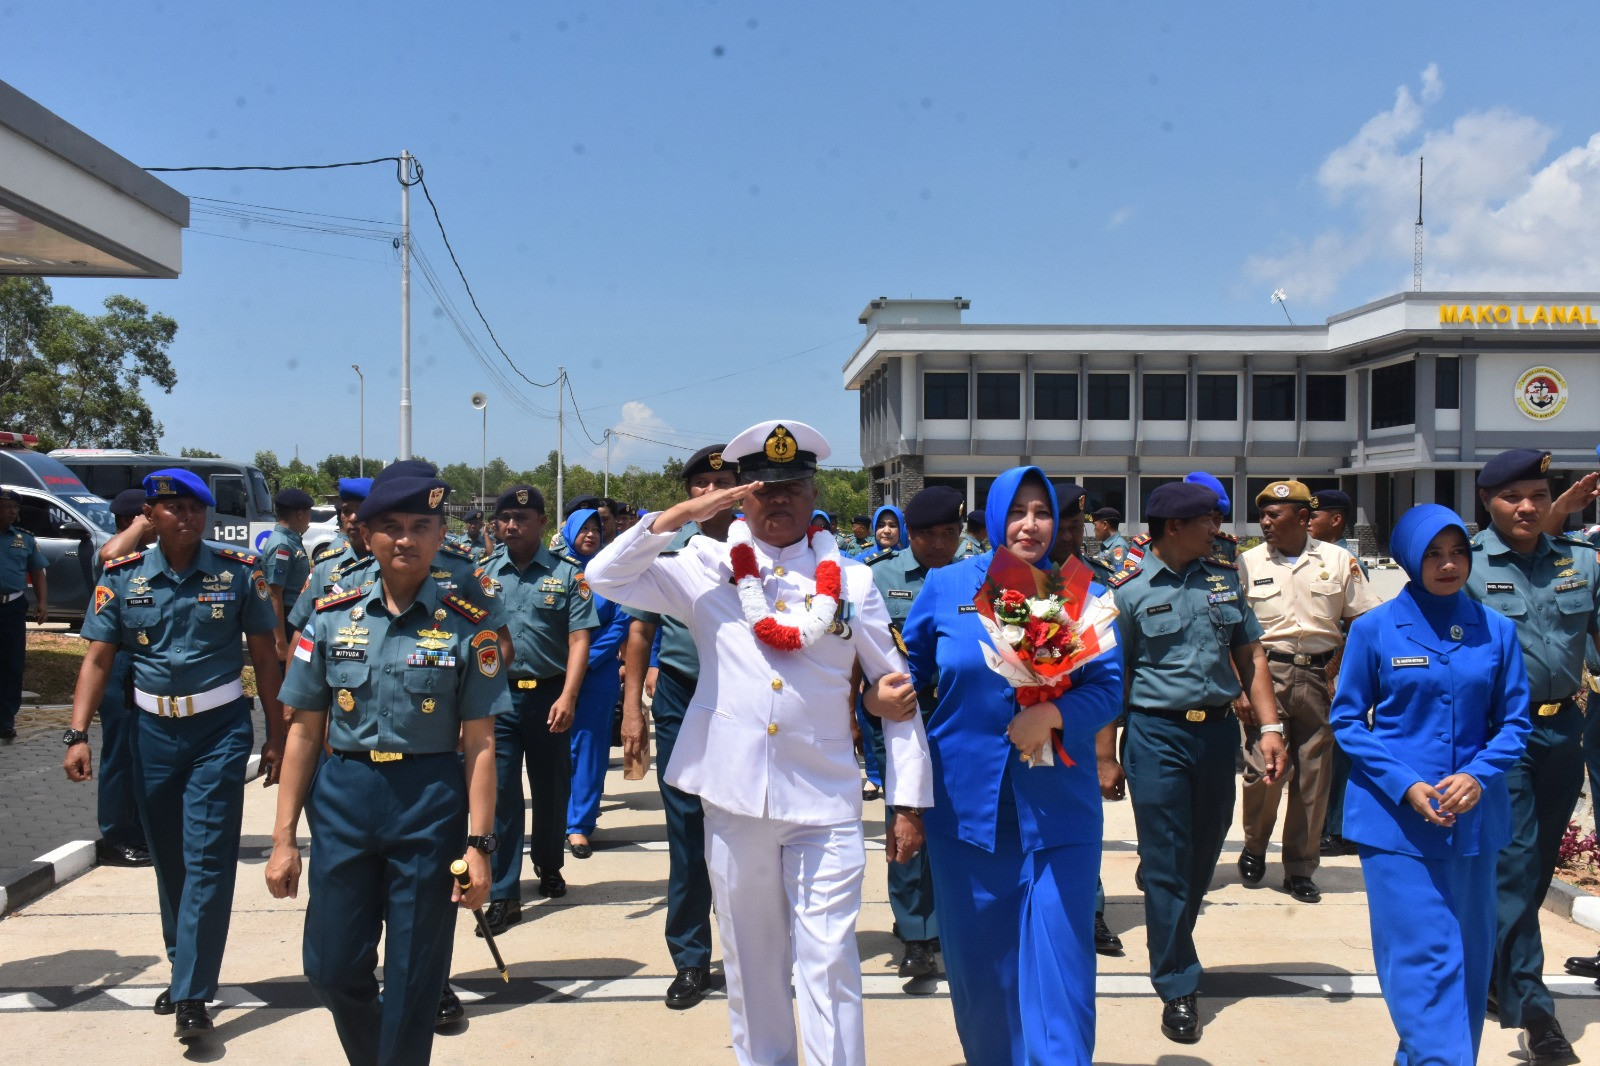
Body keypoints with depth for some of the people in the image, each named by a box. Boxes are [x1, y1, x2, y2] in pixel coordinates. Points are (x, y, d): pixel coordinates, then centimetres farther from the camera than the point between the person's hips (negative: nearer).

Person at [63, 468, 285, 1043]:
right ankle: (184, 969, 31)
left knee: (207, 860, -6)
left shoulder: (239, 572, -5)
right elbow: (97, 659, 1)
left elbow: (264, 656, 0)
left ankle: (192, 995, -2)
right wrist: (78, 735, -10)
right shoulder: (122, 578, 0)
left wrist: (275, 736, 0)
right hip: (154, 730, 3)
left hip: (221, 728, -3)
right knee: (168, 859, 14)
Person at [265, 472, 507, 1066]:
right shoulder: (332, 620, 3)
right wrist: (283, 838, 3)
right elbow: (305, 732, 5)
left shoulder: (466, 628, -3)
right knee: (331, 968, 9)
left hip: (431, 803, -2)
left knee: (413, 977, 6)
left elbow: (479, 744, -4)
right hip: (343, 798, 3)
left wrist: (478, 844, -9)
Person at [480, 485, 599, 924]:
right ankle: (503, 894, 3)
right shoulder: (483, 572, 5)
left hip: (548, 694, -1)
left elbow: (579, 639, -7)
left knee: (551, 789, 13)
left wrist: (567, 697, -18)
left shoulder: (567, 573, -1)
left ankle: (549, 867, 35)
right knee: (499, 793, -2)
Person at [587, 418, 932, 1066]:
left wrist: (908, 802, 2)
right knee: (750, 961, 14)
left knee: (829, 963, -3)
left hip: (825, 802, -1)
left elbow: (899, 692, 5)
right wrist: (679, 516, -10)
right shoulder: (705, 569, 5)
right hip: (733, 795, 1)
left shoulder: (852, 580, 5)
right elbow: (604, 577, -1)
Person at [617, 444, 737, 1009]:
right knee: (687, 833, 5)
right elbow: (641, 628, 7)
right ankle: (691, 960, 16)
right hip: (681, 697, 1)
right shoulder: (667, 547, 2)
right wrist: (632, 706, 2)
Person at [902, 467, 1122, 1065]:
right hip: (966, 802, 1)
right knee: (975, 955, 12)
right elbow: (913, 669, 12)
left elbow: (1109, 686, -4)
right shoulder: (946, 587, 4)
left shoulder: (1081, 595, 2)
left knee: (1058, 956, -5)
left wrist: (1054, 715, -22)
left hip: (1056, 807, -1)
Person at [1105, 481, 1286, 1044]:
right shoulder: (1129, 589, -6)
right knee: (1166, 865, 0)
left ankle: (1173, 946, 38)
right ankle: (1177, 987, 11)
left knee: (1205, 855, 15)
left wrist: (1269, 726, 2)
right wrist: (1104, 752, -6)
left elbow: (1250, 654, 10)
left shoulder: (1224, 576, 7)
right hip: (1157, 734, -4)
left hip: (1219, 728, 4)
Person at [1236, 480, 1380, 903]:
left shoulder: (1338, 560, 5)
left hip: (1320, 676, 1)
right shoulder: (1248, 563, 4)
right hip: (1268, 673, -1)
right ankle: (1254, 847, 16)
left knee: (1314, 776, 5)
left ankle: (1300, 869, 18)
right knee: (1264, 767, -11)